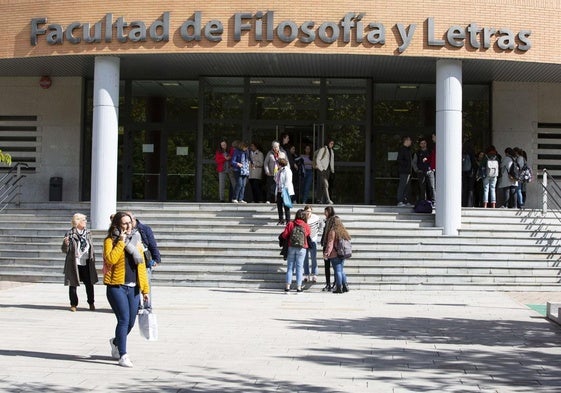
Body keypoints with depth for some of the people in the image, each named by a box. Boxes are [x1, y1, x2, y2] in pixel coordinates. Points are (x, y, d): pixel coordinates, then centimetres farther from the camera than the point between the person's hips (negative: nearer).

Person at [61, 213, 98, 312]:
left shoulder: (88, 233, 8)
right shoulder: (70, 234, -7)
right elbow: (64, 250, -5)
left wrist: (92, 259, 14)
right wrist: (65, 244, -26)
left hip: (86, 263, 4)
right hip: (74, 264, -4)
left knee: (89, 284, 6)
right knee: (73, 285, 4)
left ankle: (91, 303, 19)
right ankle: (73, 304, 15)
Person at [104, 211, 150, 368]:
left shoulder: (136, 240, 14)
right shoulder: (110, 241, -1)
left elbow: (141, 266, 15)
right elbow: (110, 259, -21)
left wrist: (145, 289, 12)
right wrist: (121, 242, -16)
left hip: (133, 287, 5)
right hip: (116, 286, -5)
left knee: (130, 322, 9)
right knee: (124, 320, -13)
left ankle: (116, 342, 37)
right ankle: (123, 356, -6)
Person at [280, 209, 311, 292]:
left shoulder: (290, 224, -4)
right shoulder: (306, 226, -4)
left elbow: (284, 235, -5)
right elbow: (308, 236, 4)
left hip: (291, 247, 1)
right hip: (302, 248, -1)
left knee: (290, 267, 8)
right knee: (299, 268, 4)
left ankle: (287, 286, 3)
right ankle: (299, 287, 2)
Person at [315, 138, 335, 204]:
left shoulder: (332, 151, 18)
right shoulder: (323, 149, -4)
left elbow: (332, 161, 23)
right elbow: (317, 159, -8)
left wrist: (332, 170, 15)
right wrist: (321, 168, -14)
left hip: (328, 169, 7)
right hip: (323, 169, -7)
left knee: (322, 185, 9)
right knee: (325, 184, -16)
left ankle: (321, 200, 11)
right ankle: (328, 200, -24)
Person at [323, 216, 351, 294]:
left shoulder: (332, 231, -12)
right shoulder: (343, 231, 9)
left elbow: (330, 244, -15)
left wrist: (326, 253, -13)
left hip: (335, 255, -7)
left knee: (337, 271, -1)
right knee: (341, 270, 16)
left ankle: (339, 288, 1)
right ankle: (345, 286, 15)